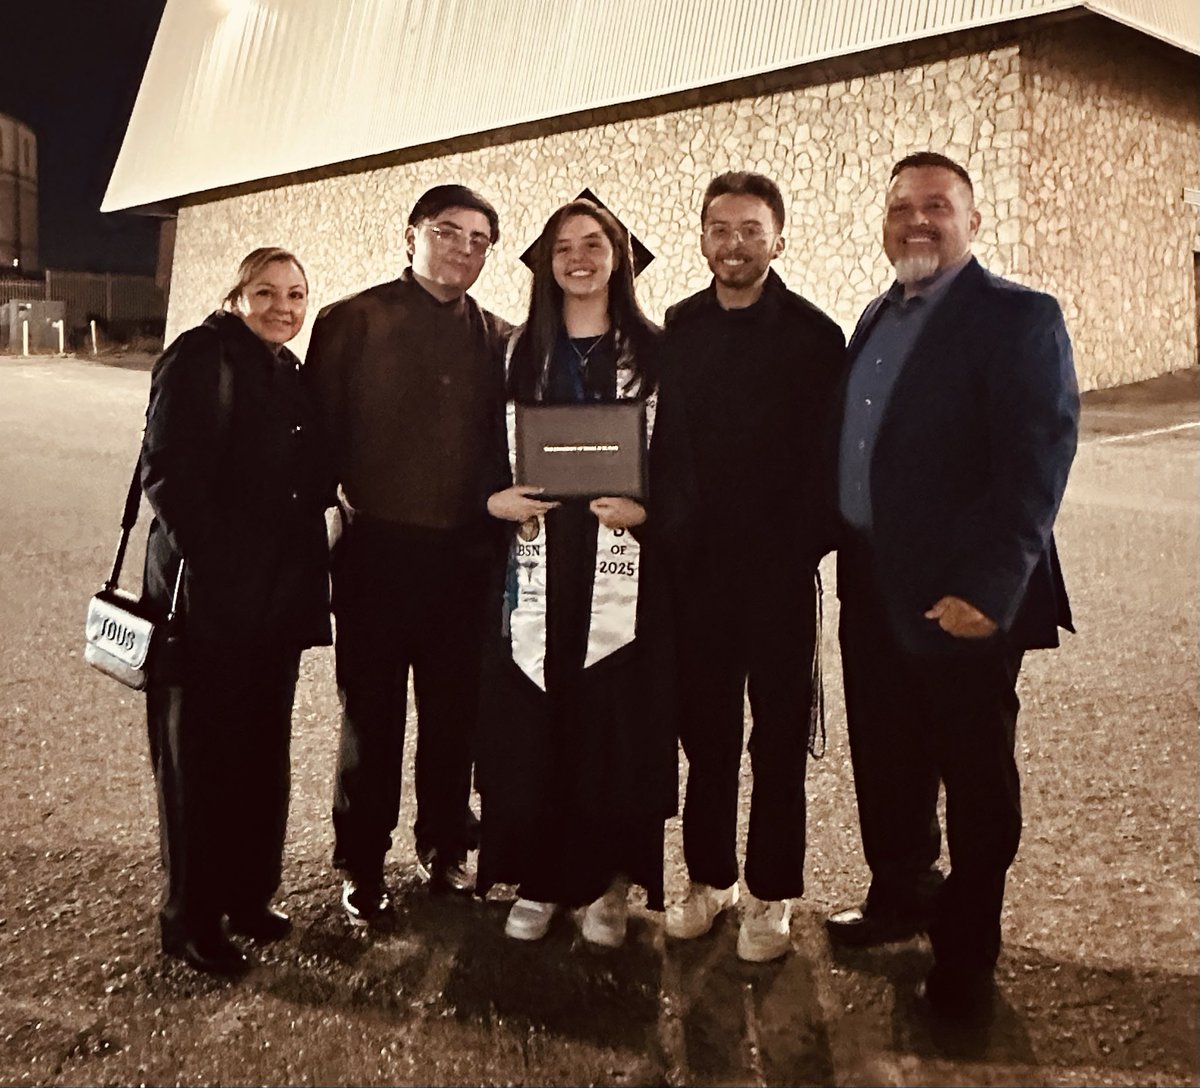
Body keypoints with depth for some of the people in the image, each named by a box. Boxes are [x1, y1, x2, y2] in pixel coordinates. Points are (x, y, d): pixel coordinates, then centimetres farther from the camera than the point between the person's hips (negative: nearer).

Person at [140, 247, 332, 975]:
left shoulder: (292, 374, 13)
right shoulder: (200, 359, -10)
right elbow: (168, 471, -18)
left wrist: (300, 572, 3)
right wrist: (212, 562, -20)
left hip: (278, 596, 7)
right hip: (209, 595, -7)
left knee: (263, 753, 14)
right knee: (200, 758, 4)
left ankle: (249, 894, 30)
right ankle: (191, 918, 18)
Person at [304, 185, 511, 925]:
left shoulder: (497, 338, 9)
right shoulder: (352, 322, -1)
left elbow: (504, 447, 12)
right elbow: (319, 432, -3)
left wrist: (498, 524, 1)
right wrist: (335, 513, -8)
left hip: (465, 554, 3)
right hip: (378, 549, -3)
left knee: (455, 712, 12)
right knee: (372, 716, 7)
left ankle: (445, 848, 29)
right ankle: (363, 867, 22)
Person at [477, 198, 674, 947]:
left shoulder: (651, 351, 5)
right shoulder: (524, 350, 12)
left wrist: (647, 507, -14)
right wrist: (497, 498, -5)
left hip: (622, 562, -2)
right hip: (539, 557, 2)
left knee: (615, 722, 0)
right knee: (532, 722, 2)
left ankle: (608, 884, 16)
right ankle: (539, 879, 16)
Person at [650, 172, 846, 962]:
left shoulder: (813, 335, -3)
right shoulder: (677, 330, 8)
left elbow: (826, 453, -5)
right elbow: (659, 442, 9)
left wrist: (803, 548, -12)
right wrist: (666, 532, 0)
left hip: (777, 568, -3)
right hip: (694, 567, 3)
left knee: (779, 738, 7)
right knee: (705, 732, 11)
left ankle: (773, 894, 20)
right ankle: (711, 877, 27)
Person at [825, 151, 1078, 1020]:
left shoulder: (1018, 318, -10)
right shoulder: (877, 319, 13)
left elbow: (1038, 461, -18)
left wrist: (989, 588, -24)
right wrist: (845, 556, 7)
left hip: (963, 599, -7)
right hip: (873, 589, 7)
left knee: (975, 775, 8)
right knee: (886, 761, 19)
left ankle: (967, 948, 25)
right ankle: (901, 895, 40)